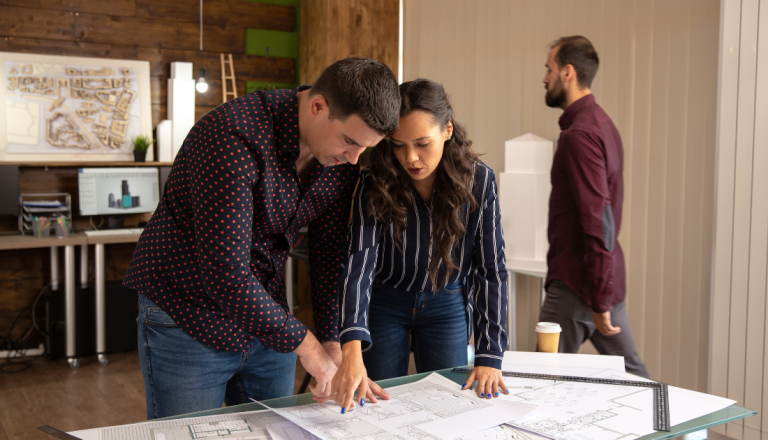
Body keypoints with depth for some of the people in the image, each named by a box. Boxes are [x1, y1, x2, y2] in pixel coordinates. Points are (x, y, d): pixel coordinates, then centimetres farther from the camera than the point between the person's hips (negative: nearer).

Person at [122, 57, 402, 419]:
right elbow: (225, 271, -32)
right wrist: (306, 345, -26)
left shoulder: (342, 158, -7)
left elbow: (330, 255, 1)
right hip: (187, 321, -6)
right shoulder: (233, 135, -29)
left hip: (267, 318, 6)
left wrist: (333, 344, -8)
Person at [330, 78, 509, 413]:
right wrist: (352, 346, -46)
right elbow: (359, 261, -31)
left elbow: (491, 271, -13)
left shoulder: (478, 181, -17)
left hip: (446, 308, 1)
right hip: (384, 305, -1)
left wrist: (489, 356, -19)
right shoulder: (376, 184, -21)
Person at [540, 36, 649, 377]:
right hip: (608, 278, 10)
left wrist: (599, 302, -21)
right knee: (629, 374, 15)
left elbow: (598, 221, -23)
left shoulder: (580, 134, -18)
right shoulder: (601, 123, 14)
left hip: (578, 285, -10)